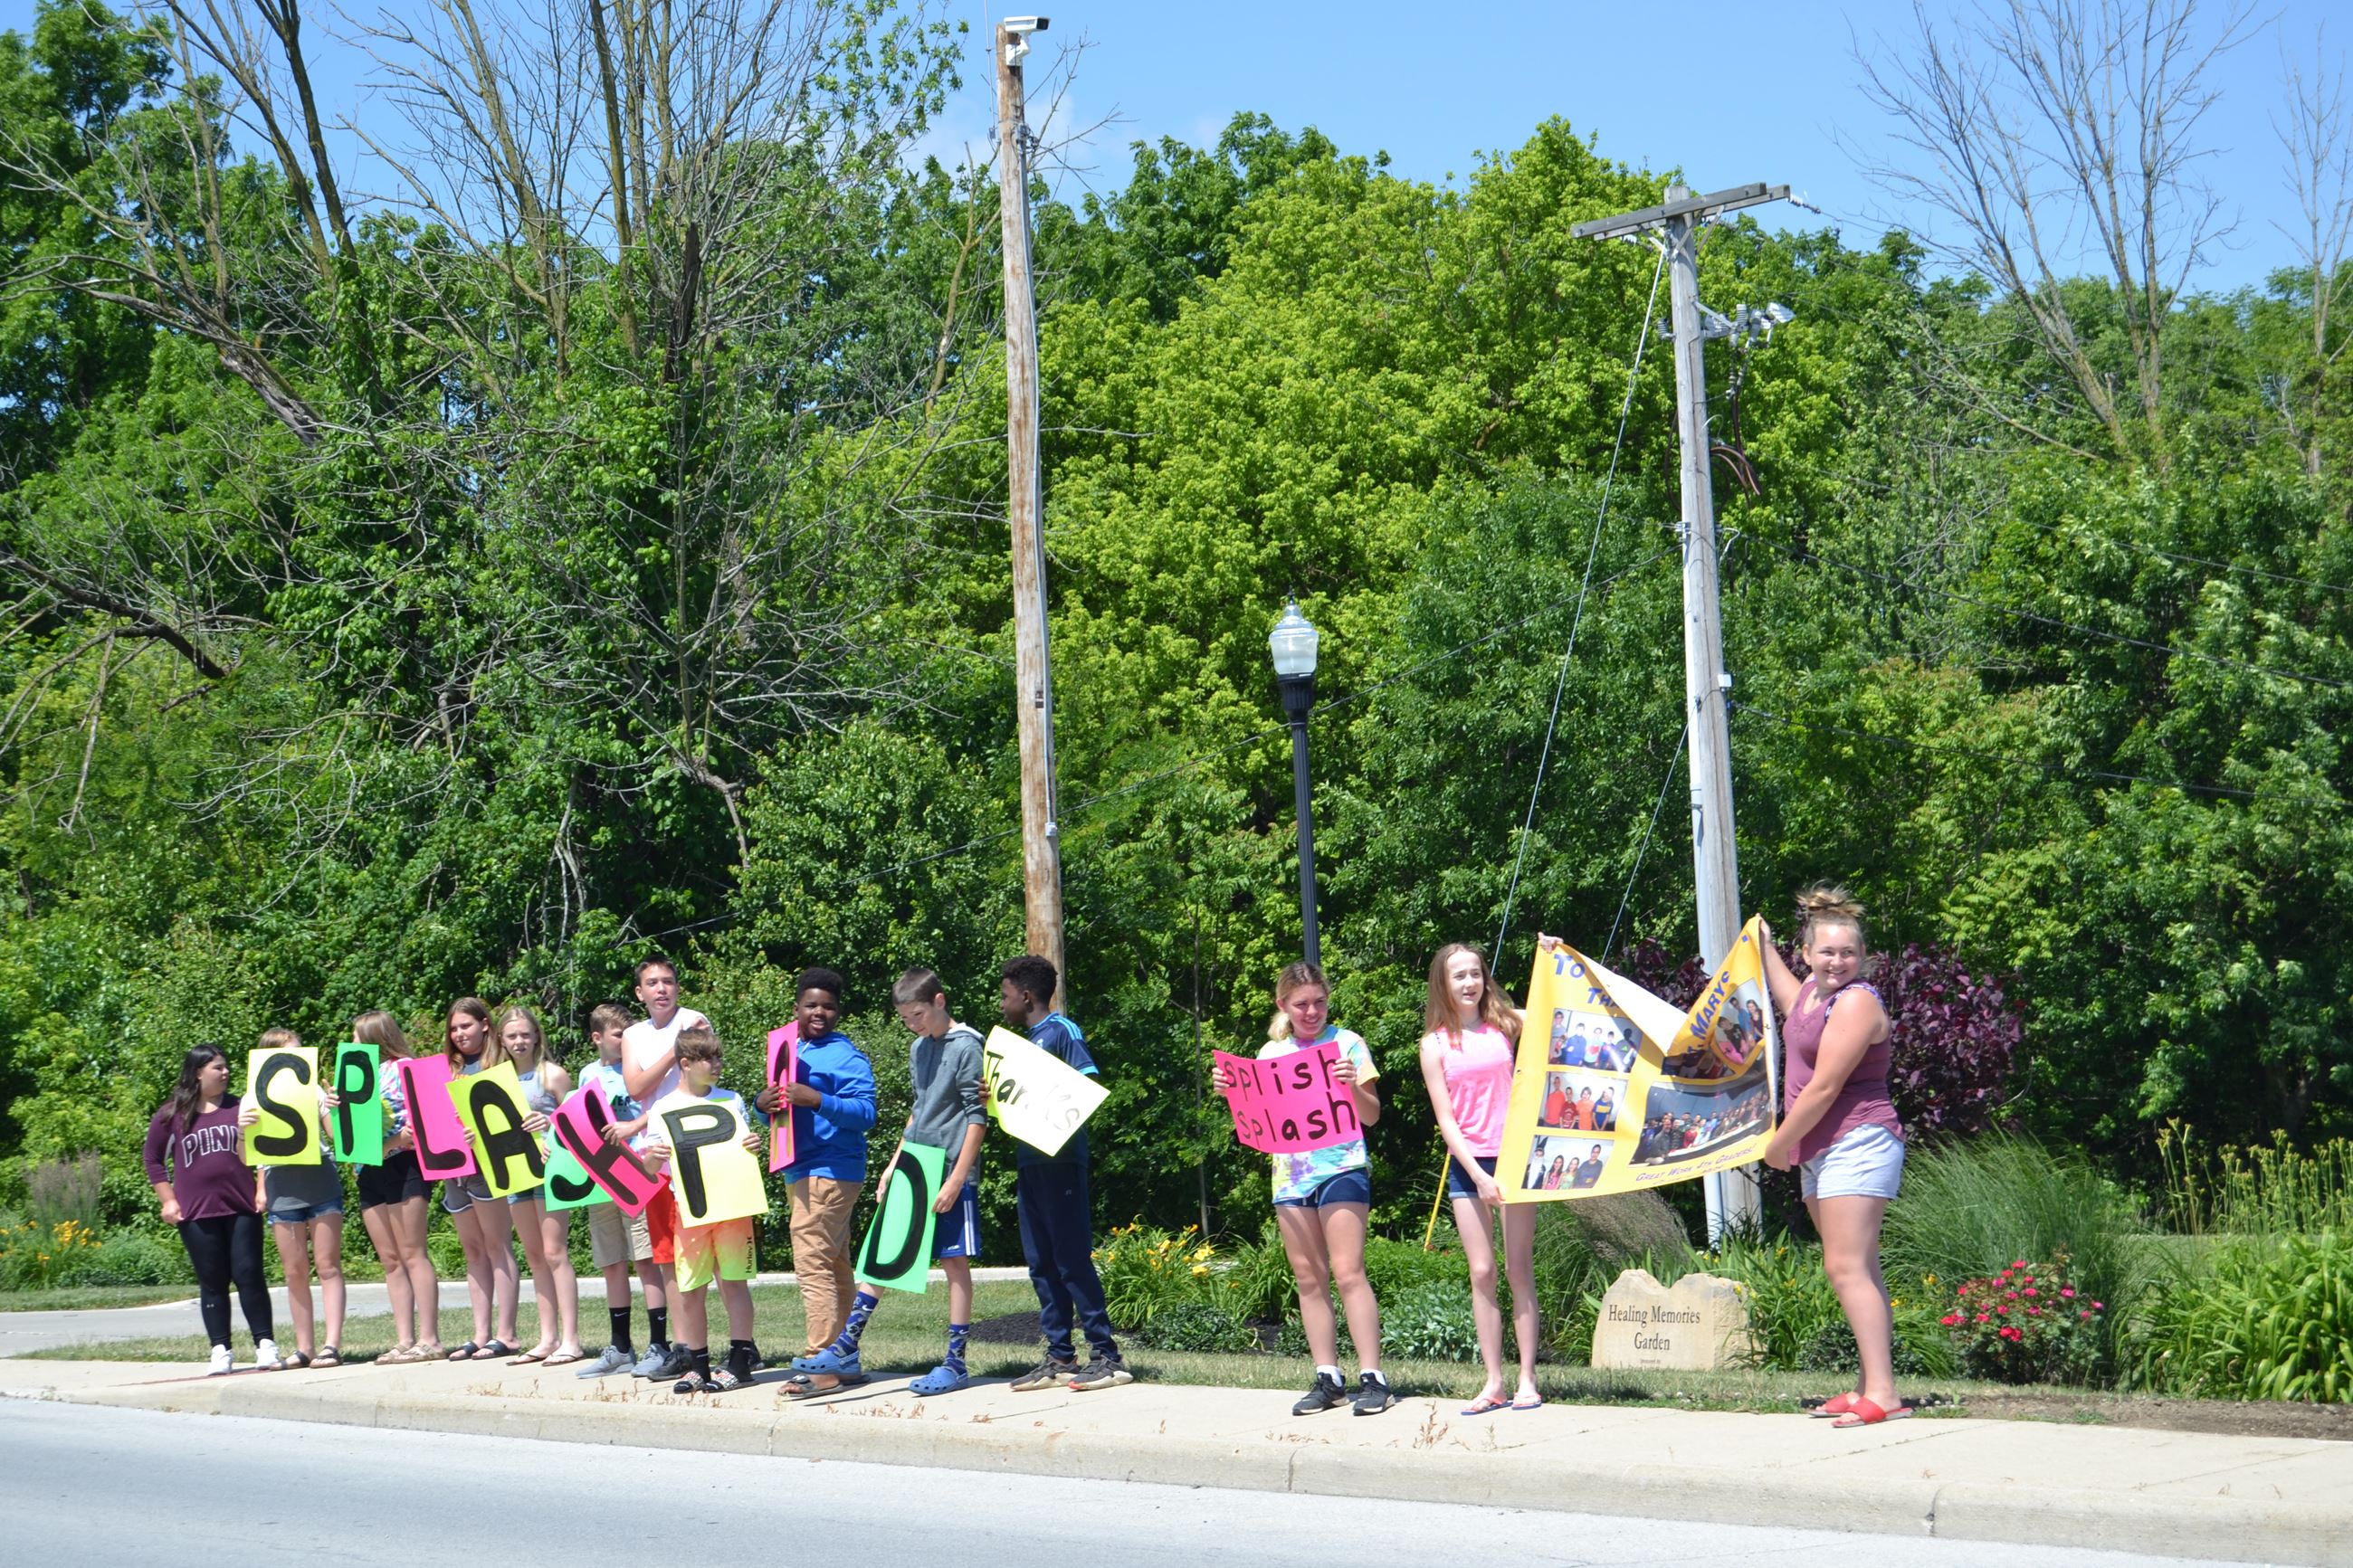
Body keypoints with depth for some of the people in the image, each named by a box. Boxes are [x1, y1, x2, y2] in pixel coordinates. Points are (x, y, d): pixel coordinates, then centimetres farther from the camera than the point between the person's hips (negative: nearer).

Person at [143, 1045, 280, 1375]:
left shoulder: (239, 1108, 8)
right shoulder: (173, 1115, 2)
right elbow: (154, 1158, 8)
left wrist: (262, 1189, 4)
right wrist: (167, 1200, 2)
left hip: (242, 1208, 1)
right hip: (197, 1212, -1)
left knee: (250, 1275, -3)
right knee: (212, 1283, 2)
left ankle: (265, 1345, 3)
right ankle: (220, 1351, 7)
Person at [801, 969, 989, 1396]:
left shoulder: (966, 1047, -10)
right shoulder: (919, 1049, 14)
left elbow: (977, 1117, -13)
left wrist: (957, 1179, -17)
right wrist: (895, 1163, 16)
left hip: (950, 1175, -8)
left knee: (955, 1262, -2)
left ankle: (955, 1364, 4)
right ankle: (845, 1349, 9)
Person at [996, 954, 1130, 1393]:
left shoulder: (1061, 1030, -6)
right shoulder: (1028, 1040, 19)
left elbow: (1091, 1087, -14)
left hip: (1060, 1160, -9)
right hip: (1029, 1160, 9)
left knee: (1073, 1258, -8)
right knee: (1041, 1263, 9)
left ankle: (1106, 1356, -5)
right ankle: (1060, 1358, 13)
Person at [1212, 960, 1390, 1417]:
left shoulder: (1347, 1043, 1)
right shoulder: (1270, 1053, 12)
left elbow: (1371, 1115, -2)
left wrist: (1352, 1085, -21)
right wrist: (1230, 1091, -2)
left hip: (1341, 1168, -5)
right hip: (1290, 1174, 5)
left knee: (1347, 1272, -11)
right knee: (1309, 1279, 4)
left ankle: (1372, 1377, -10)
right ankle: (1328, 1379, 8)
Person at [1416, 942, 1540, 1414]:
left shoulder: (1506, 1024, 4)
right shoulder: (1436, 1044, 2)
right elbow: (1446, 1119, -1)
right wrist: (1478, 1175, -9)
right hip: (1466, 1164, 1)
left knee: (1519, 1268, -1)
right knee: (1482, 1272, 1)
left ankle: (1527, 1379, 1)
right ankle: (1493, 1382, 4)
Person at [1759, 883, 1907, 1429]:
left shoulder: (1855, 1002, -16)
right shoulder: (1814, 990, 13)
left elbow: (1823, 1088, -18)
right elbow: (1791, 1004, 42)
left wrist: (1779, 1143, -8)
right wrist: (1765, 948, 46)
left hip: (1856, 1144, -10)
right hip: (1820, 1152, 10)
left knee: (1847, 1267, -17)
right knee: (1854, 1270, 9)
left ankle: (1882, 1393, -20)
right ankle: (1869, 1387, 12)